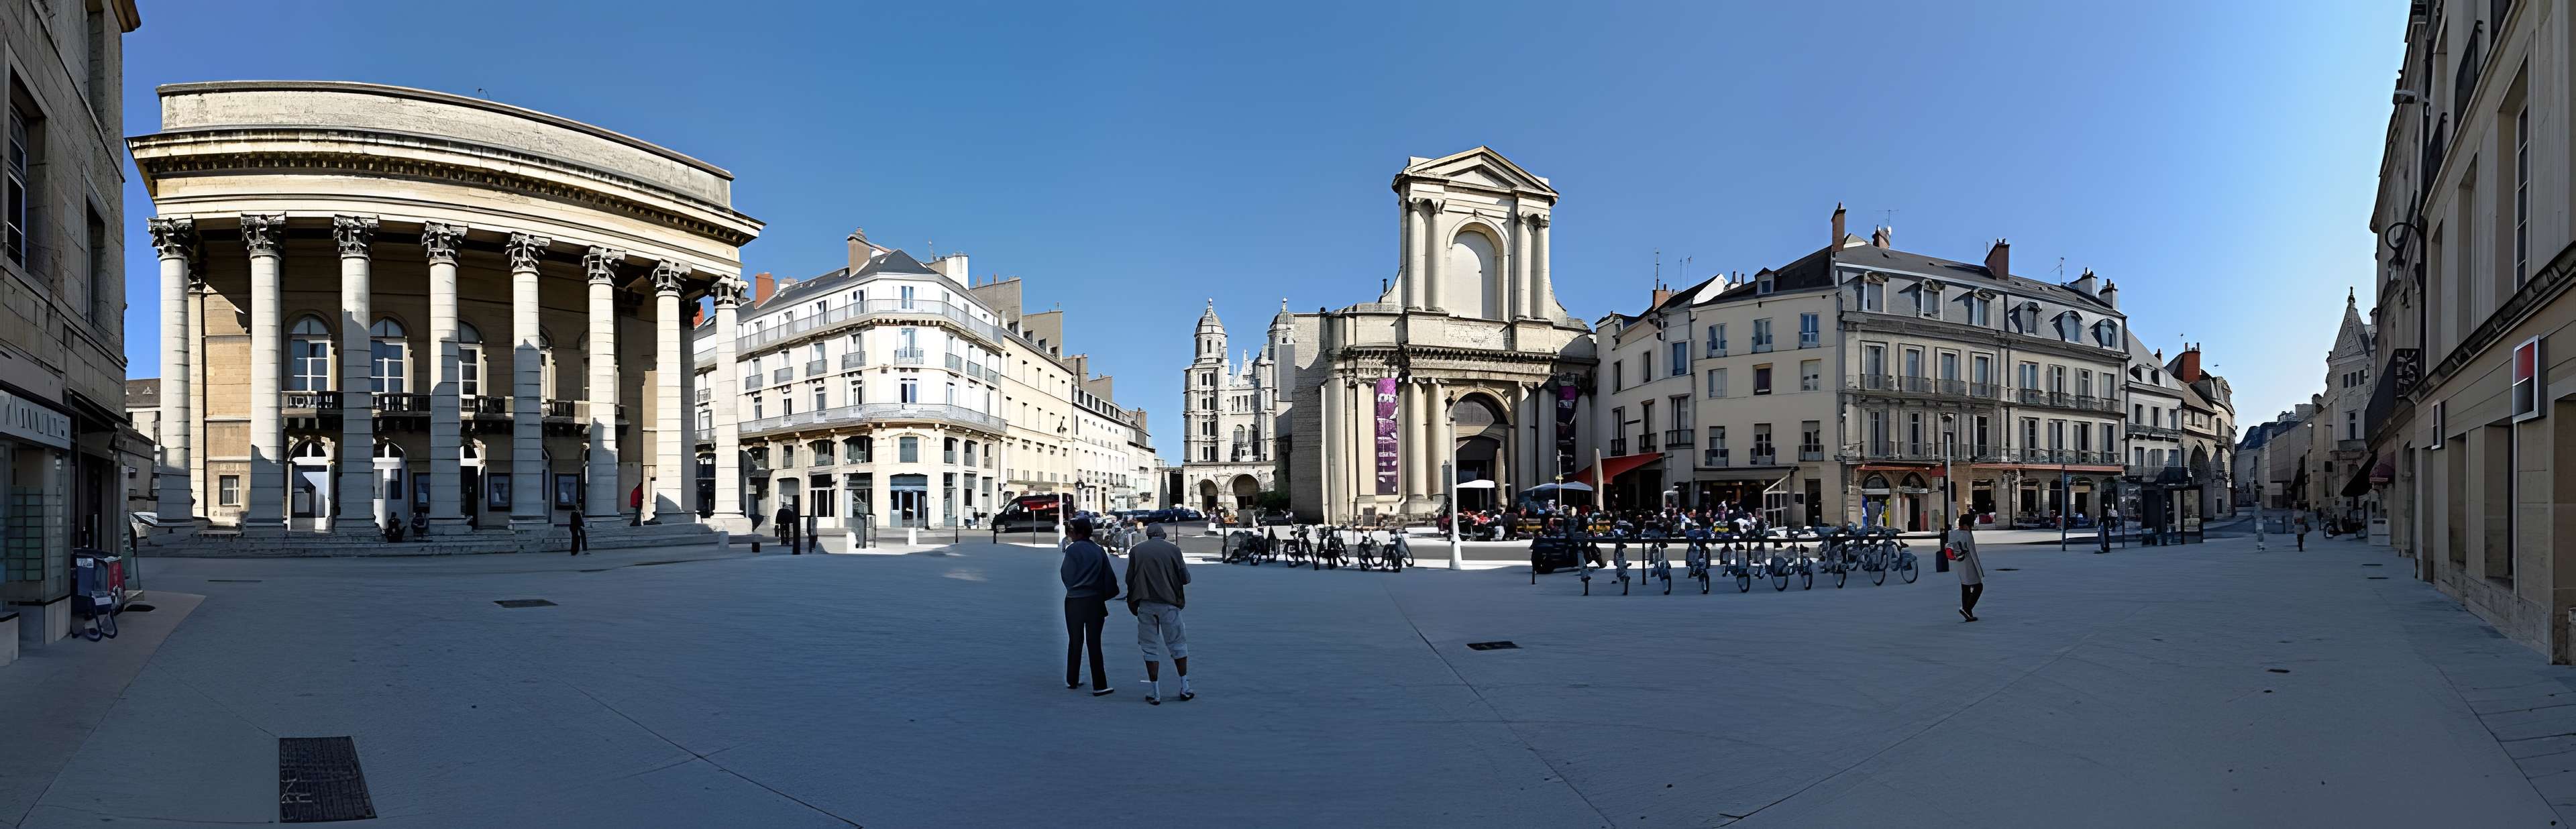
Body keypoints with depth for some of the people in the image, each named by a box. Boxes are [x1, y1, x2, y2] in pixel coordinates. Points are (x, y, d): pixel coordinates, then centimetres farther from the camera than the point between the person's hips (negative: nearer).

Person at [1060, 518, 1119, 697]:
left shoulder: (1072, 549, -7)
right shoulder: (1099, 551, 1)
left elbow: (1066, 574, -1)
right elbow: (1109, 576, 0)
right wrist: (1104, 595, 11)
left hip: (1074, 601, -1)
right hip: (1095, 601, 1)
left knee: (1075, 642, 13)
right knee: (1094, 643, 2)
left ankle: (1072, 680, 22)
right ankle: (1099, 686, 0)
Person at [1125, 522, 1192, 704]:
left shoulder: (1136, 551, 3)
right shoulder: (1173, 549, 0)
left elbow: (1130, 579, 3)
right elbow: (1185, 578, 0)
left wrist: (1132, 603, 14)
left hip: (1146, 605, 0)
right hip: (1169, 604, 0)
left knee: (1150, 648, 7)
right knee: (1177, 645, 13)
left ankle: (1154, 693, 6)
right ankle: (1185, 688, 15)